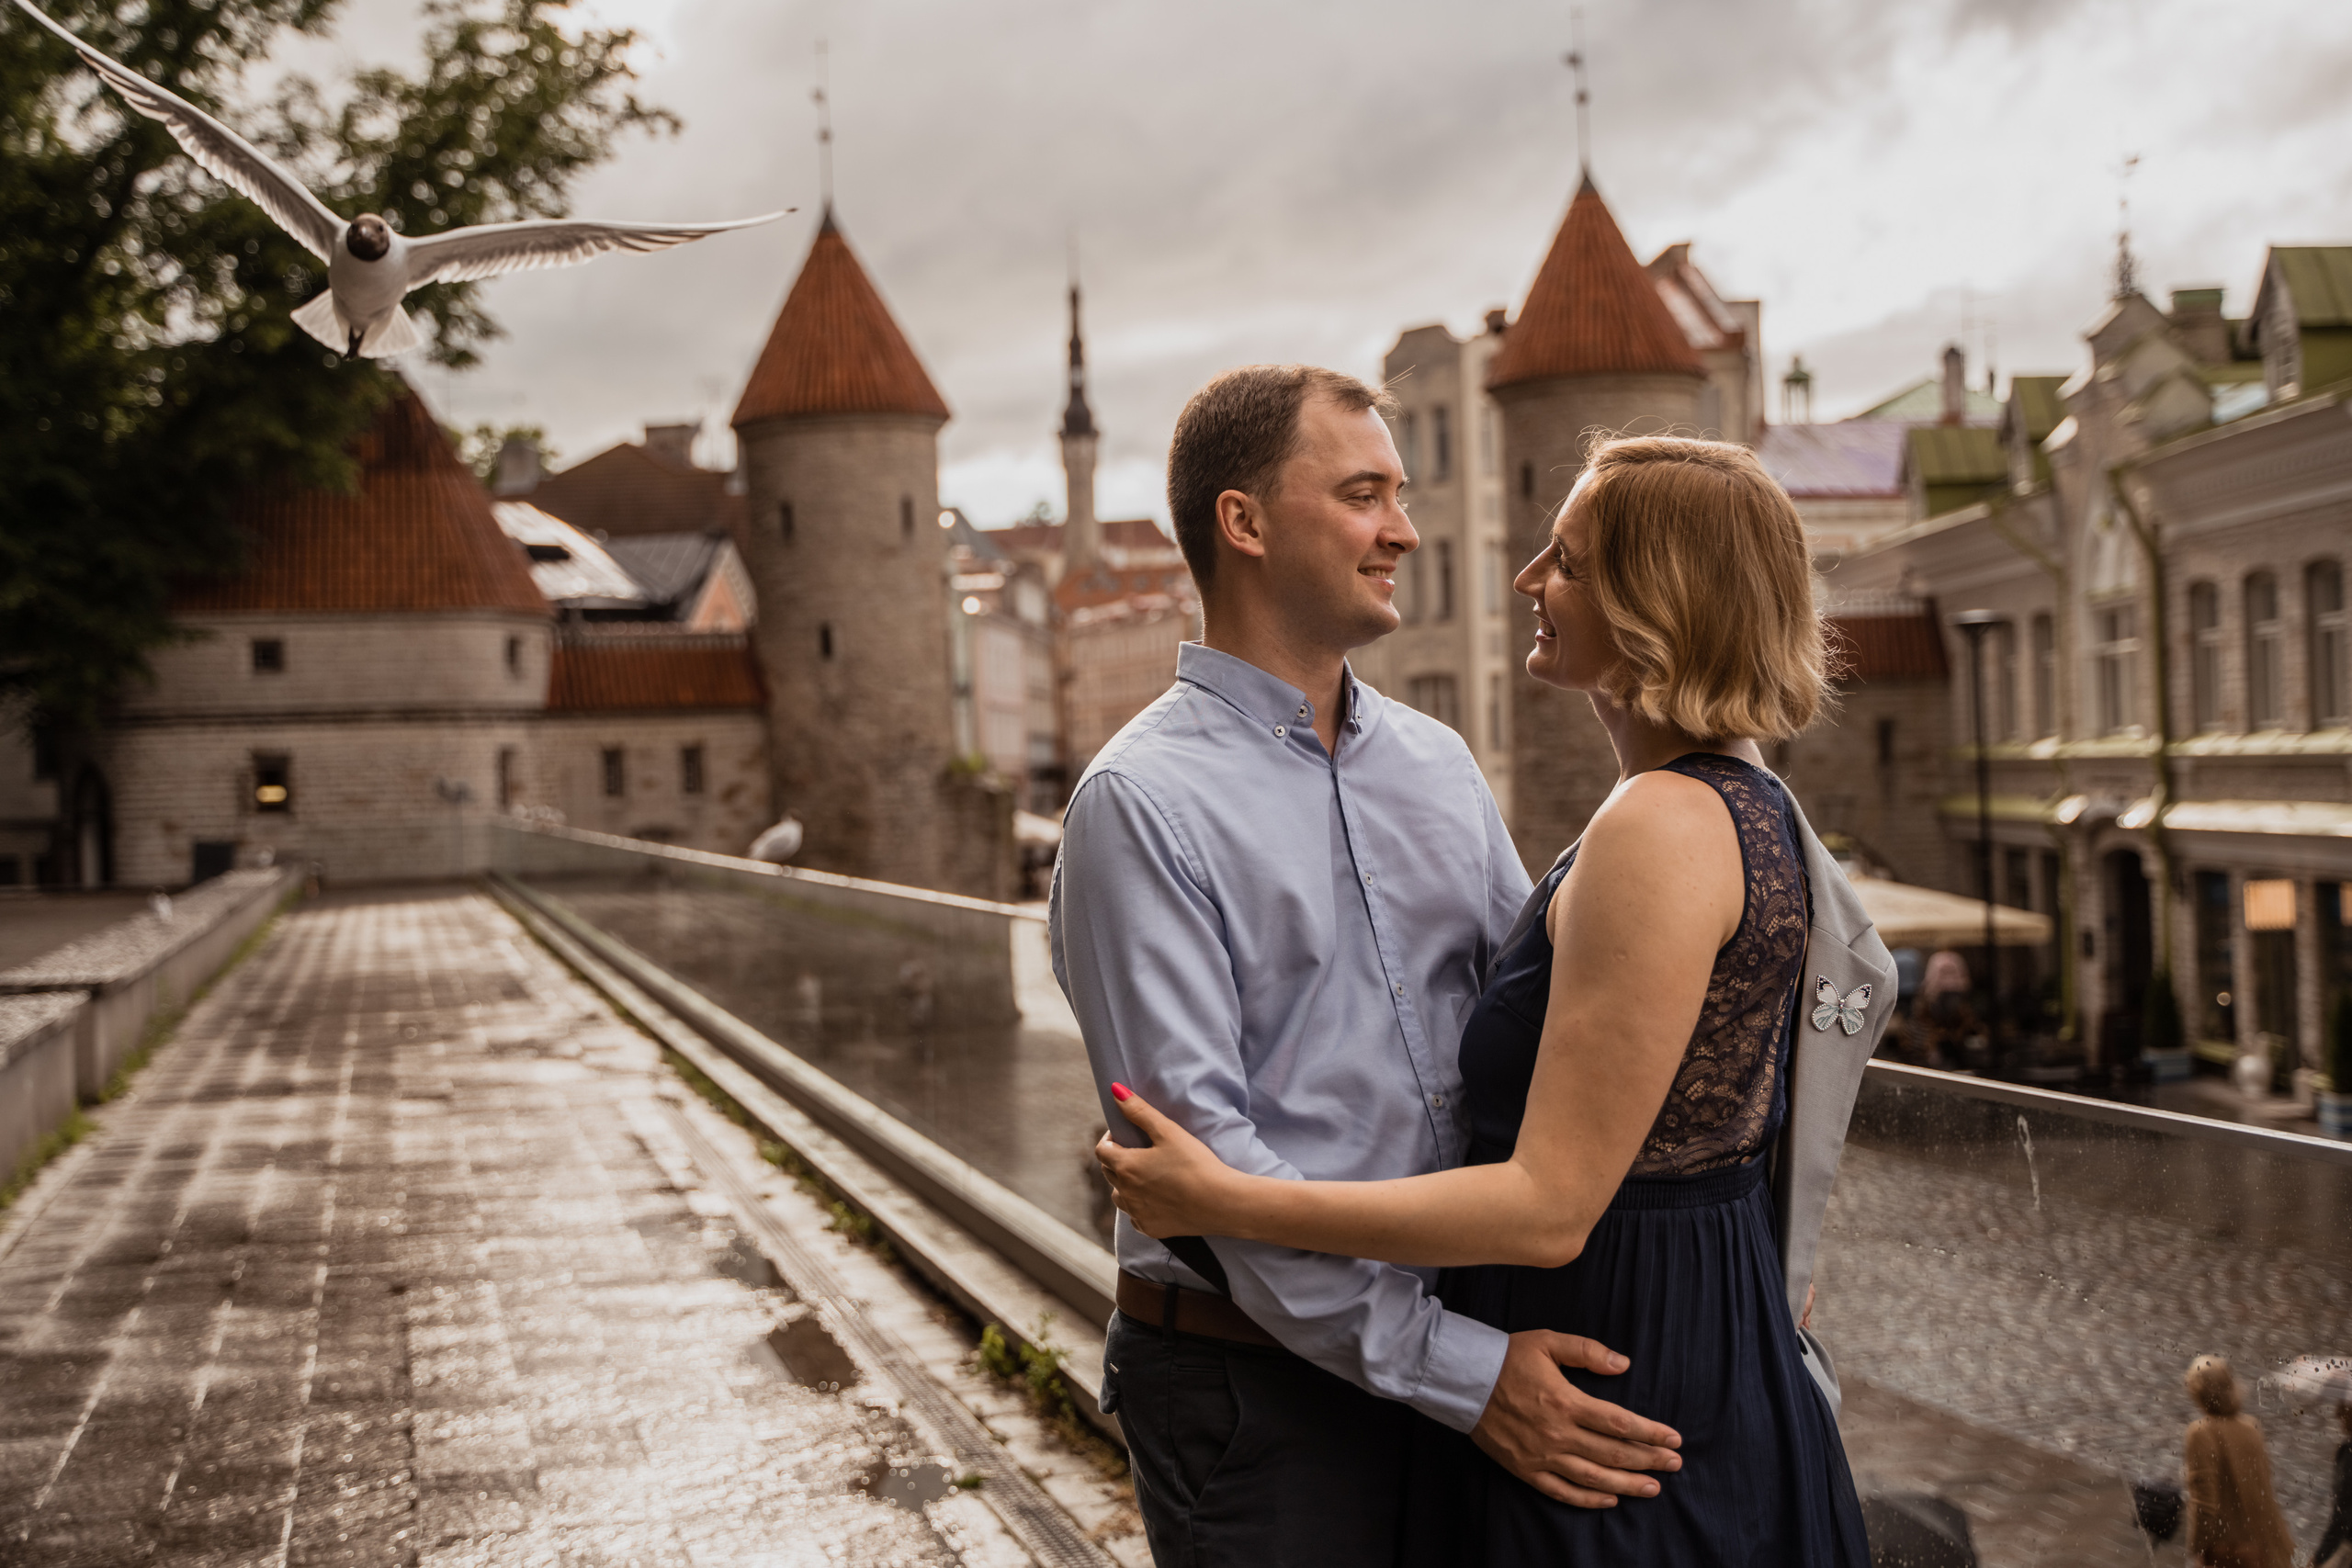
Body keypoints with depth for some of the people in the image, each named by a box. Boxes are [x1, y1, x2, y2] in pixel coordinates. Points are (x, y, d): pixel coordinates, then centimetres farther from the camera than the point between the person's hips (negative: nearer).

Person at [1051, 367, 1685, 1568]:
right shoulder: (1141, 802, -13)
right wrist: (1462, 1371, -20)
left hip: (1457, 1358, 6)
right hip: (1260, 1387, -6)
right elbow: (1201, 1147, -18)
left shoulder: (1438, 764, 8)